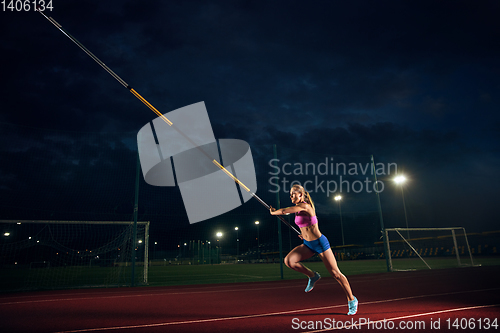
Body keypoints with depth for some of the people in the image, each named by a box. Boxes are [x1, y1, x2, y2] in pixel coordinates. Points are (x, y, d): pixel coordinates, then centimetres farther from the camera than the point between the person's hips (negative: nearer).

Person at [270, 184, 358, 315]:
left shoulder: (304, 206, -20)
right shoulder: (297, 209, 6)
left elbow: (283, 211, -24)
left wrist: (273, 212, -5)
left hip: (320, 243, -8)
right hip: (308, 244, 8)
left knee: (335, 273, 0)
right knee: (288, 260, -13)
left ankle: (352, 300, 20)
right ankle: (313, 276, 8)